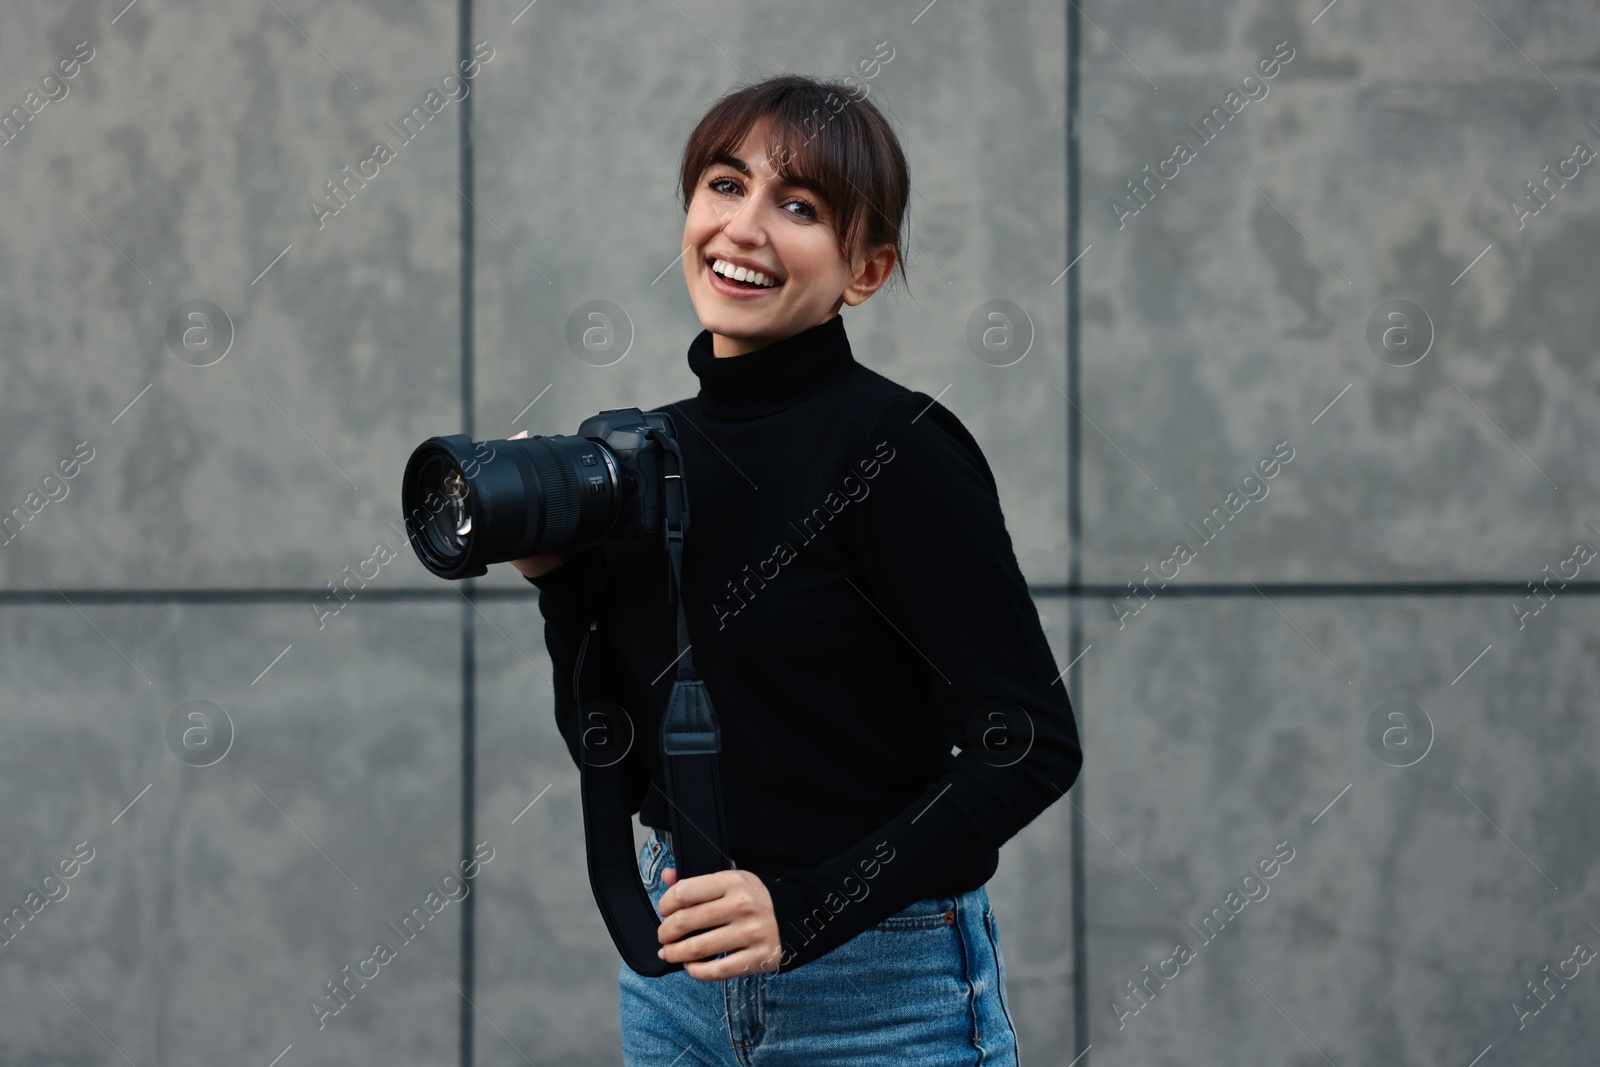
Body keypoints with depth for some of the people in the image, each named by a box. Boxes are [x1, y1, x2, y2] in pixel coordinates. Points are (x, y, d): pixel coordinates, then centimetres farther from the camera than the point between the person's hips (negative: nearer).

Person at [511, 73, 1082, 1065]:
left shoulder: (899, 448, -14)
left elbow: (1032, 747, -18)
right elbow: (620, 762, 8)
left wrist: (805, 907, -24)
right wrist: (560, 578, -5)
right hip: (677, 974, 6)